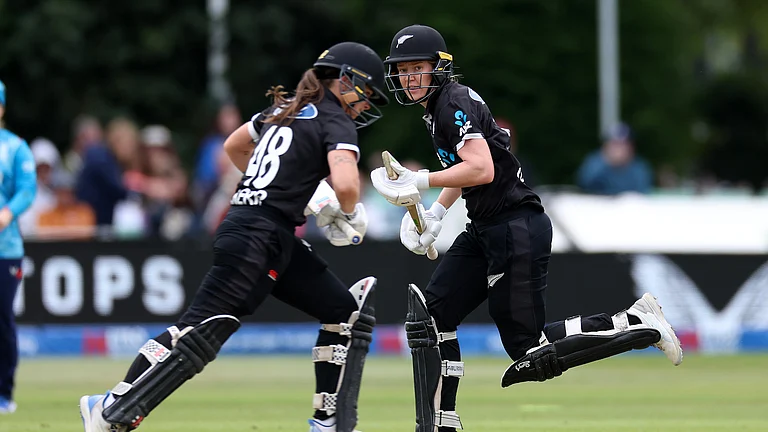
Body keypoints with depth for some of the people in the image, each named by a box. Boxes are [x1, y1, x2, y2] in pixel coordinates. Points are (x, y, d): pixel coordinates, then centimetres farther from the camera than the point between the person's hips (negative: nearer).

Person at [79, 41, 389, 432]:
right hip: (258, 238, -10)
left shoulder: (285, 108, 18)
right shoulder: (336, 122, -6)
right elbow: (345, 184, -23)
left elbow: (233, 146, 31)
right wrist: (349, 214, -2)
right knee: (201, 332, -13)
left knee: (345, 310, 13)